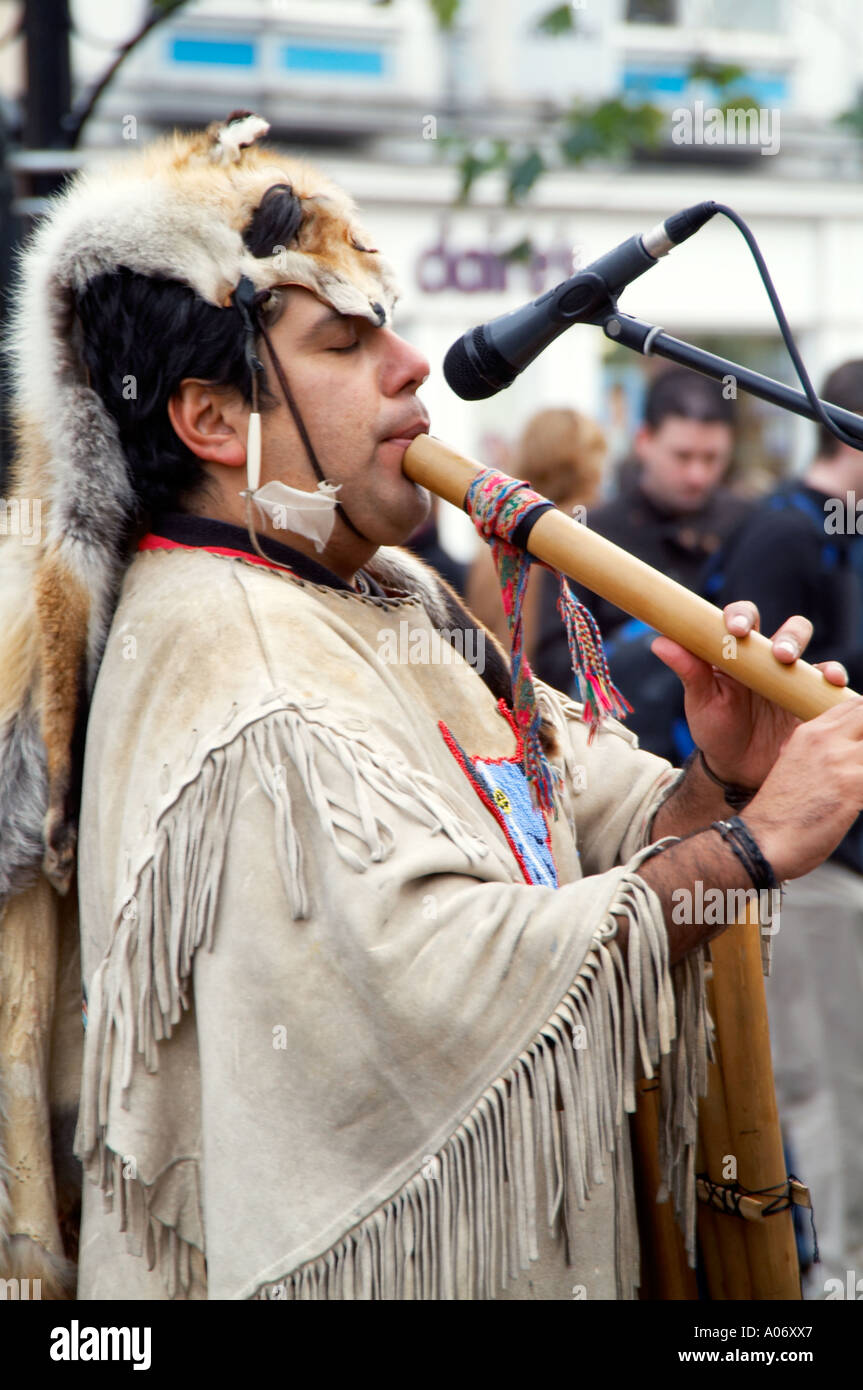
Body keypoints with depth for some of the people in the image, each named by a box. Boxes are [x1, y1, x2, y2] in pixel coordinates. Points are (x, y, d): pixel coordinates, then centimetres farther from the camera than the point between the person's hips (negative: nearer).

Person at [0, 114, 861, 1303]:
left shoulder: (388, 594, 6)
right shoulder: (225, 662, -22)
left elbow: (598, 828, 5)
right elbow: (450, 983, -30)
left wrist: (714, 780, -16)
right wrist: (748, 845, -23)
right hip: (343, 1271, -9)